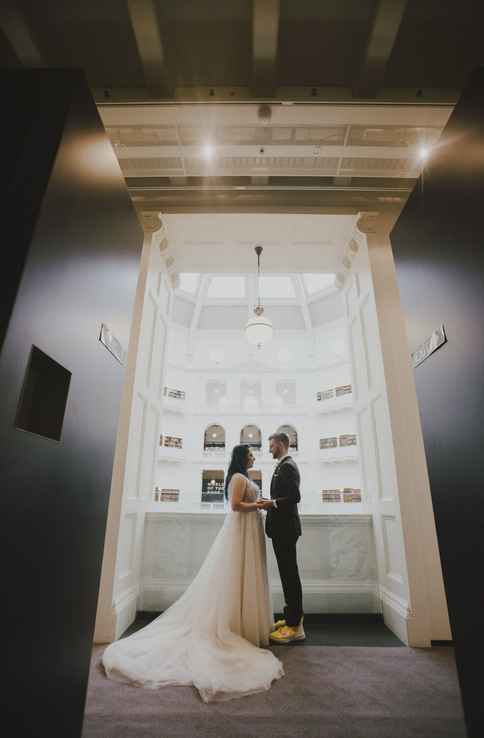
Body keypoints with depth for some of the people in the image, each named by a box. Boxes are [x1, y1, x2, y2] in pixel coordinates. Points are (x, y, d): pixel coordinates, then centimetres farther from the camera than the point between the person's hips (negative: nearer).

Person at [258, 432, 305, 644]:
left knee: (289, 574, -3)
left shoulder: (287, 466, -15)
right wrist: (270, 503, 8)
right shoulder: (284, 466, 16)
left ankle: (295, 626, 7)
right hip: (282, 527, 10)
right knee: (288, 573, 16)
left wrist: (273, 503, -19)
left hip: (285, 528, -10)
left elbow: (295, 496, -23)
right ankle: (292, 617, 27)